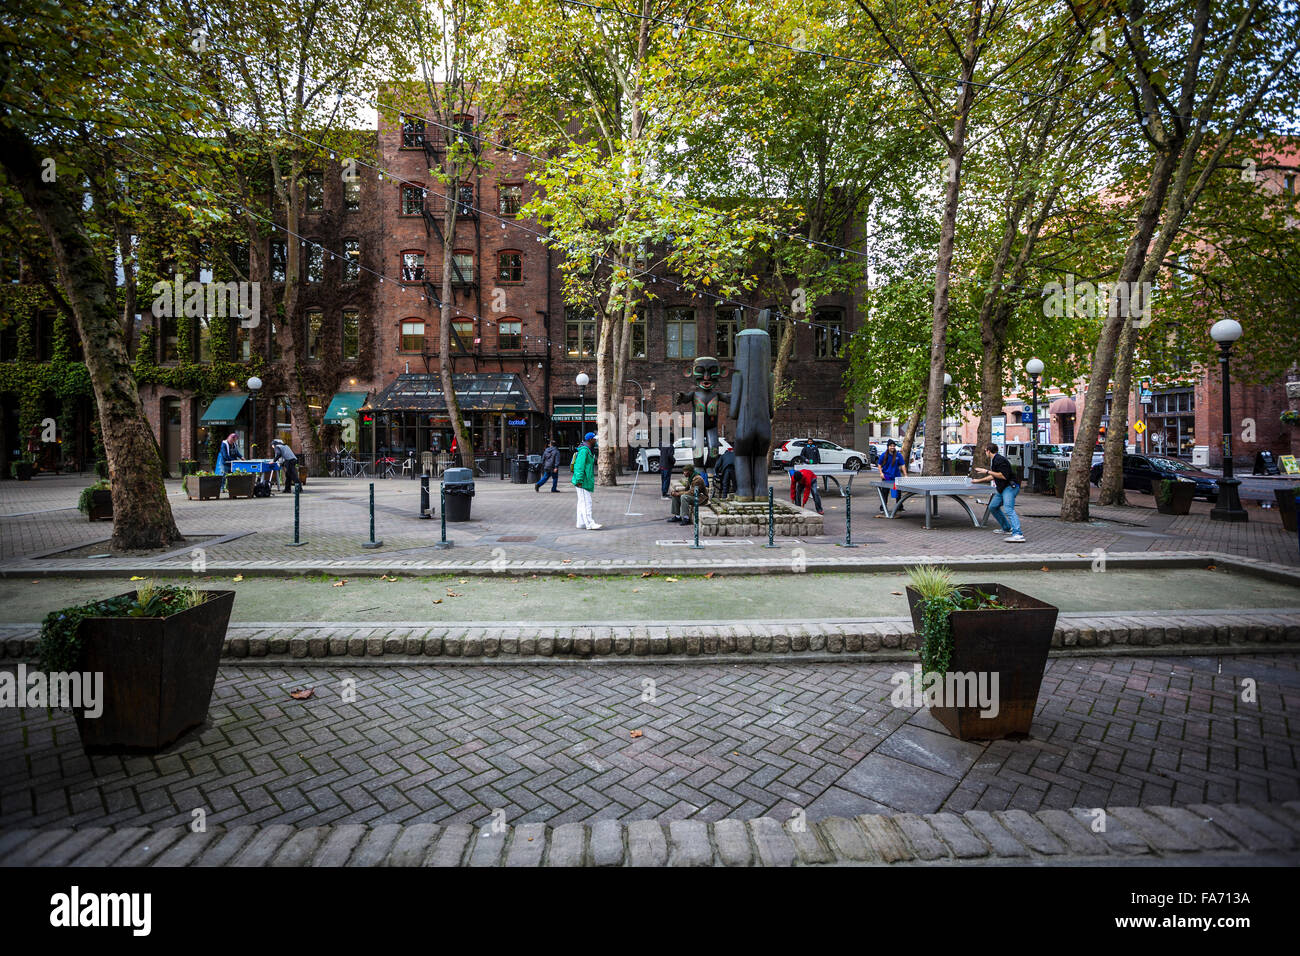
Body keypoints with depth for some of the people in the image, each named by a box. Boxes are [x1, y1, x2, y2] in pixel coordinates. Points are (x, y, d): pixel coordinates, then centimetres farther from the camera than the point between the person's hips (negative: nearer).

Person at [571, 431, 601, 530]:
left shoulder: (589, 450, 18)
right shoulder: (584, 450, -15)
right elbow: (580, 466, -21)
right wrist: (579, 480, -24)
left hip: (586, 481, 11)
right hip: (583, 481, -11)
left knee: (582, 502, 12)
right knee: (586, 502, -11)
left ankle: (581, 523, 17)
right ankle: (589, 523, -12)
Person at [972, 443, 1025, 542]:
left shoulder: (1000, 460, -16)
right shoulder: (993, 461, 16)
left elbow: (1004, 476, -25)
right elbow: (993, 476, 31)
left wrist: (987, 471, -19)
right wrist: (978, 481, 39)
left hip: (1010, 487, -11)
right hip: (1002, 489, 11)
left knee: (1008, 509, -24)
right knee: (993, 507, 16)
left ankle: (1018, 535, -34)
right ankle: (1007, 529, 23)